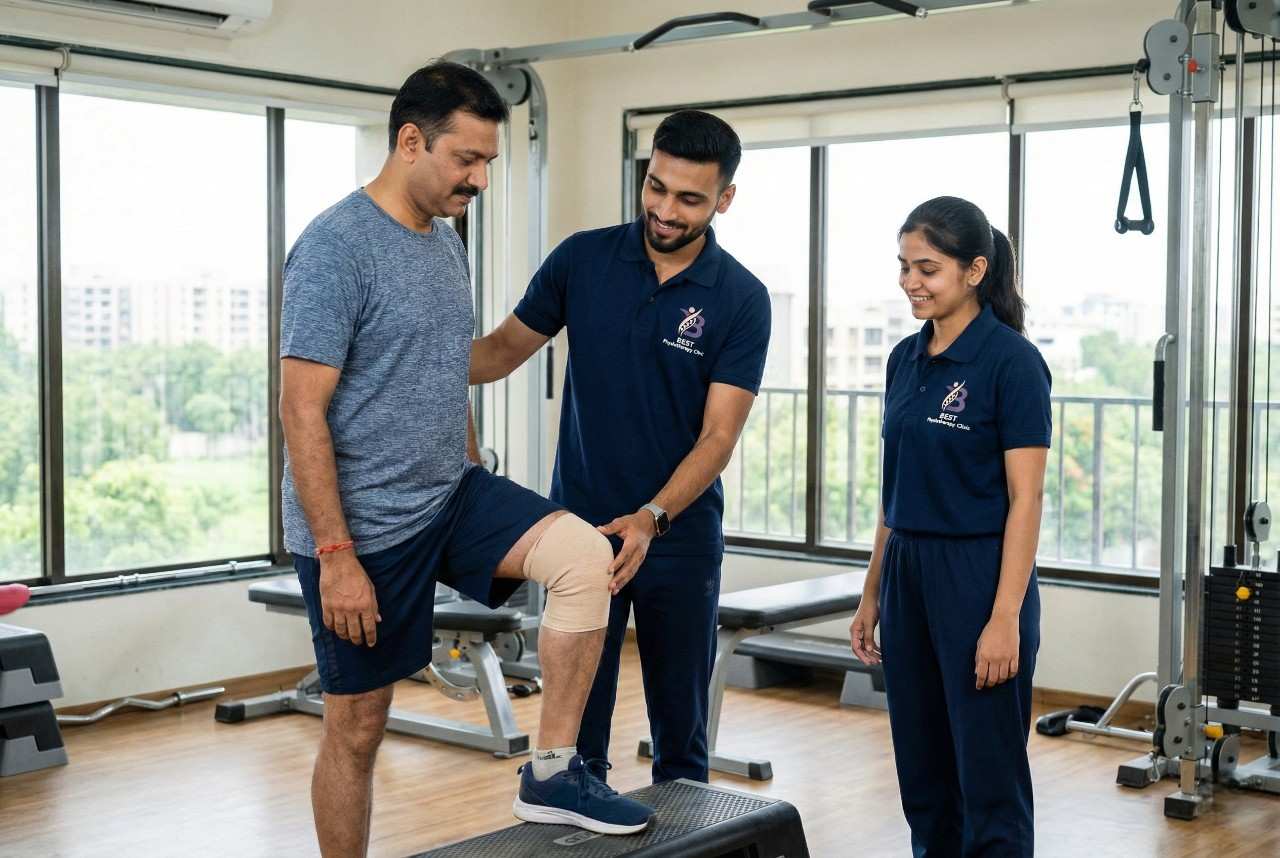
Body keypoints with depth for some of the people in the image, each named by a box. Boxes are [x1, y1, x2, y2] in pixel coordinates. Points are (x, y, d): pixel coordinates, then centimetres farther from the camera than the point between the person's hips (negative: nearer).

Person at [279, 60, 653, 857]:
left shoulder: (447, 243, 9)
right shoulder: (336, 248, -17)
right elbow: (303, 412, -19)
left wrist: (477, 495, 19)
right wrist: (336, 555, -21)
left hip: (449, 494, 7)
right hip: (366, 526, -7)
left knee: (585, 557, -14)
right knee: (357, 729, 4)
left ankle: (553, 773, -4)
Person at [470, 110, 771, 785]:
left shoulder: (741, 300, -9)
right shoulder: (583, 258, -3)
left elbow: (718, 435, -13)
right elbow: (508, 346, 7)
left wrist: (650, 519, -28)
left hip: (680, 536, -1)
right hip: (580, 526, 1)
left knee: (681, 728, 9)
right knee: (575, 725, 5)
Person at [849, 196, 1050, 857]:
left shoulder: (1011, 361, -12)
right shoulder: (906, 358, 10)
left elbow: (1025, 500, -14)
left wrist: (1006, 618, -19)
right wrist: (873, 593, 14)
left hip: (978, 575, -7)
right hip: (908, 575, 8)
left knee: (988, 777, 0)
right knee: (922, 773, 14)